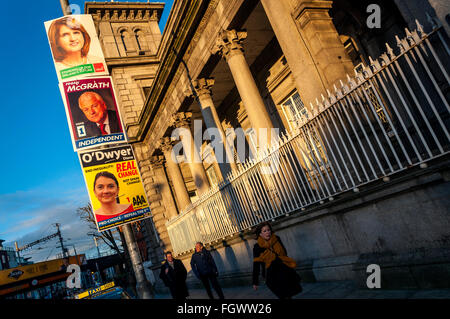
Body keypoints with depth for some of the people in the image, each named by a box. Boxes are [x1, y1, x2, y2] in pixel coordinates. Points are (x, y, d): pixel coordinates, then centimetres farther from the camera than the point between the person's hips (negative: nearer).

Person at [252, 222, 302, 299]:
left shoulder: (277, 239, 1)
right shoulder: (257, 247, -8)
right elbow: (256, 266, -6)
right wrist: (255, 282, -5)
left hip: (285, 270, 4)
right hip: (272, 275, -3)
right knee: (285, 296, -9)